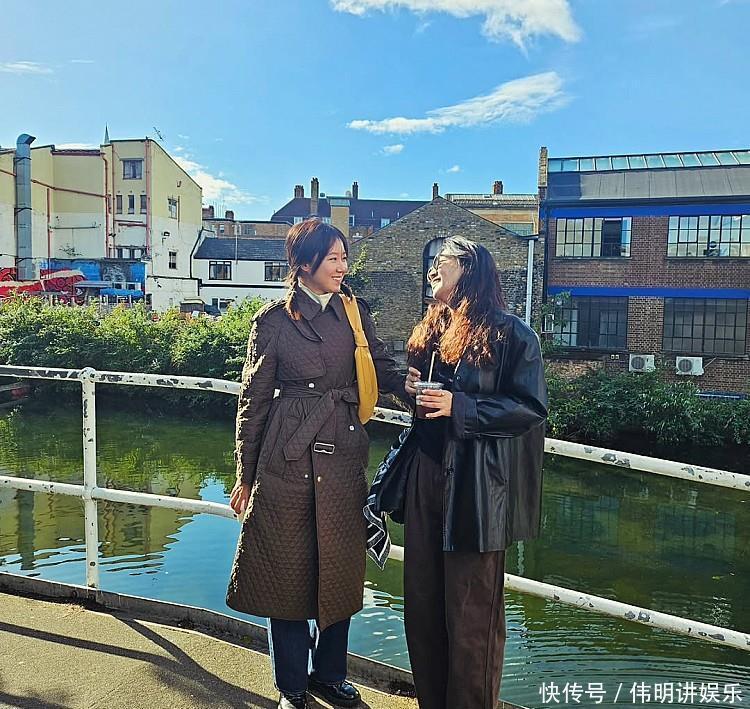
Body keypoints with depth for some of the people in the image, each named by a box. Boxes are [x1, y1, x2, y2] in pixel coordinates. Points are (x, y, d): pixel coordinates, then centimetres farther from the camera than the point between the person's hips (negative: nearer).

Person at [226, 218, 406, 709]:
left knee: (339, 569, 14)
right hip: (288, 459, -3)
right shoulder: (275, 320, -3)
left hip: (343, 456, 4)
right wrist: (246, 476, 1)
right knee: (288, 571, 7)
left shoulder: (354, 311, 8)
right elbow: (253, 401, -1)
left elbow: (384, 368, 6)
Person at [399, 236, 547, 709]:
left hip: (476, 486, -7)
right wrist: (414, 387, 2)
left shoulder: (511, 334, -8)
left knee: (471, 609, 4)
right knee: (422, 599, 14)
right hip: (427, 476, 7)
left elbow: (531, 408, -11)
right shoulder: (432, 331, 14)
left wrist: (460, 406, -19)